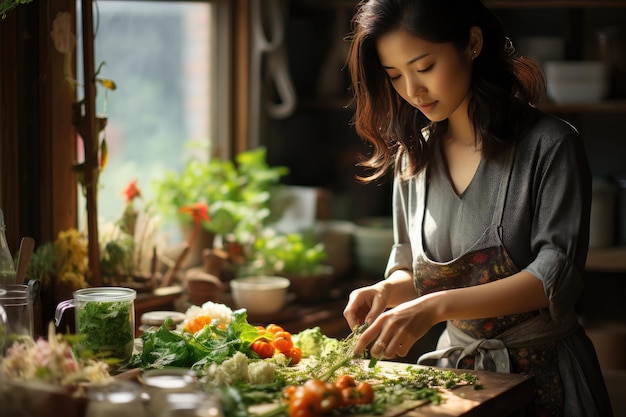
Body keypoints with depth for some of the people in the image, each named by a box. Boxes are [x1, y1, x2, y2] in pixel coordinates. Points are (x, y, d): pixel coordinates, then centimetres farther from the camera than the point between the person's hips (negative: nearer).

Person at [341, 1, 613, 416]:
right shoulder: (413, 156, 3)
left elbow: (555, 275, -21)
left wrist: (437, 306, -31)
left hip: (542, 375, -4)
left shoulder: (549, 145, -14)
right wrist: (386, 291, -12)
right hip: (456, 370, 5)